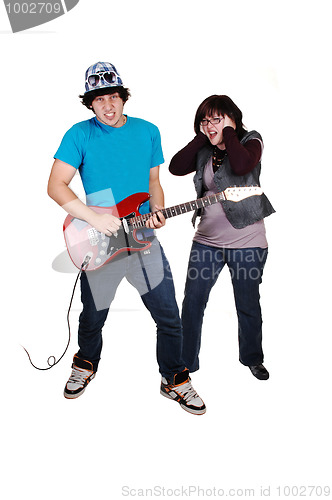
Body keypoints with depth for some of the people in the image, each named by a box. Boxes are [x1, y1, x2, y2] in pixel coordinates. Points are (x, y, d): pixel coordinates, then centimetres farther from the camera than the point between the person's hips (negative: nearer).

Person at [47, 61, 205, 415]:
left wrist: (158, 211, -6)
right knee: (93, 317, 15)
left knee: (169, 317, 3)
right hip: (98, 241, -2)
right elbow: (55, 186, -9)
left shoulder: (148, 132, 7)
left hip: (144, 239, 2)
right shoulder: (79, 135, -4)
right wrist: (94, 217, -21)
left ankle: (174, 380, 26)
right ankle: (85, 365, 46)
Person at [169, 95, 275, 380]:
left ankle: (253, 359, 33)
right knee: (192, 302, 4)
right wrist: (202, 137, -5)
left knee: (248, 306, 10)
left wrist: (228, 132, -14)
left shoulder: (250, 141, -3)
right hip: (207, 239, 4)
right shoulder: (204, 150, 10)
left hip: (246, 241, -4)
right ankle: (186, 362, 20)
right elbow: (176, 167, -6)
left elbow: (241, 166, -26)